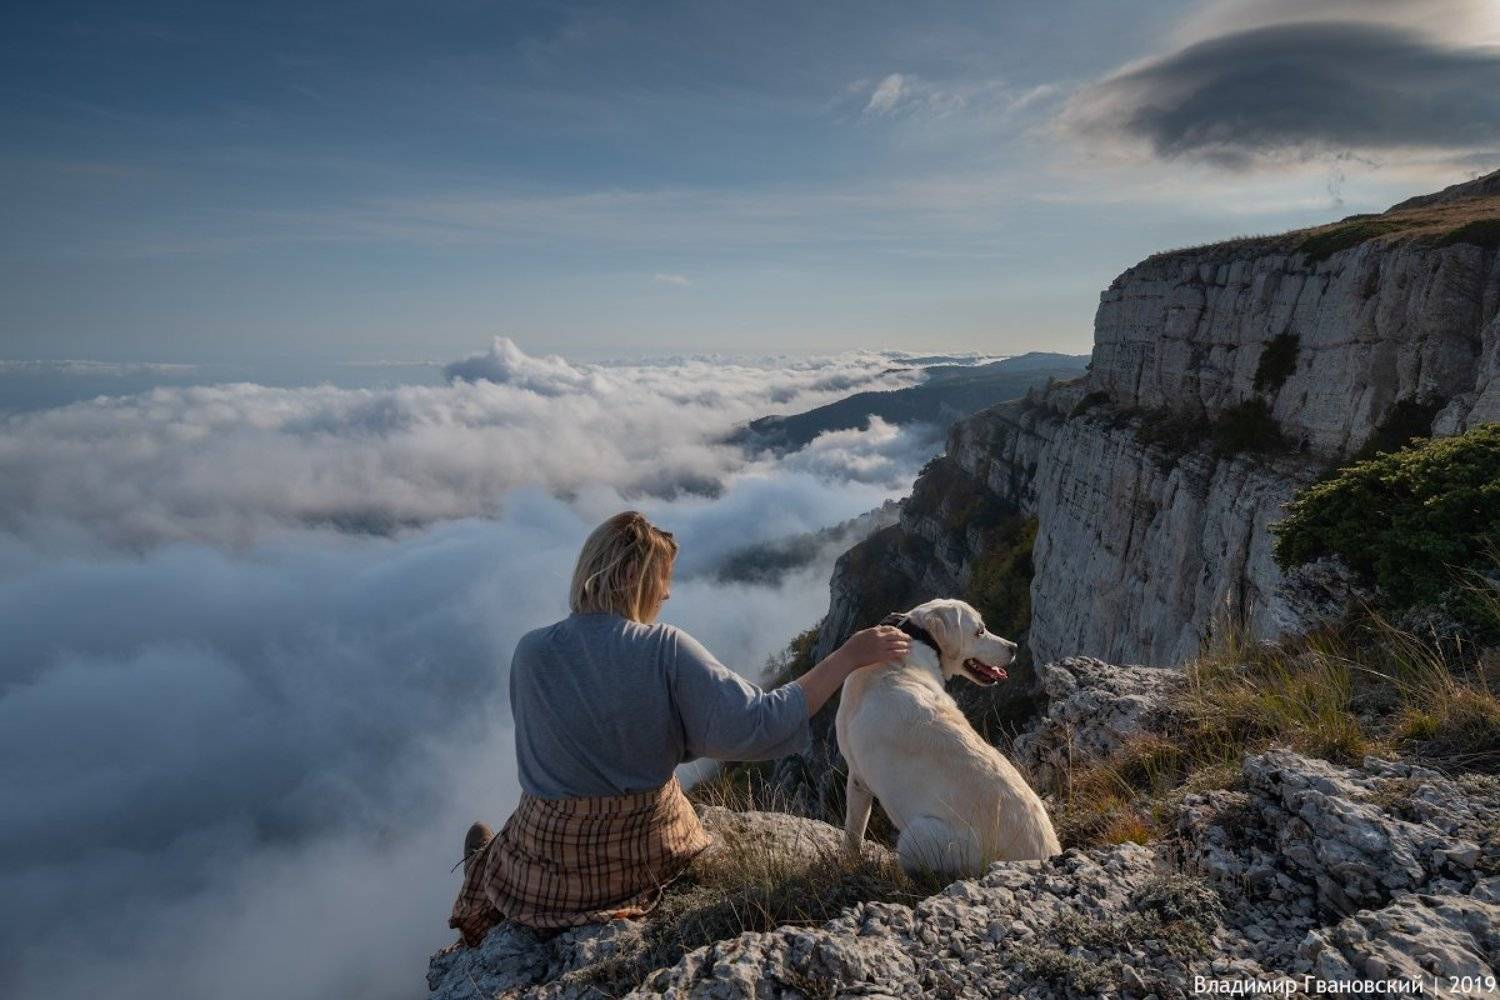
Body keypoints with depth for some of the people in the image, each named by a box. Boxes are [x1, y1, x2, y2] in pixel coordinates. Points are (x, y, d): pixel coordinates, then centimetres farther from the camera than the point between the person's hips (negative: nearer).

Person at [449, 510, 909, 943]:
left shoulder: (530, 651, -16)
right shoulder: (665, 648, -24)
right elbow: (756, 724, -28)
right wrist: (848, 657, -23)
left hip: (550, 863, -1)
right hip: (649, 850, 1)